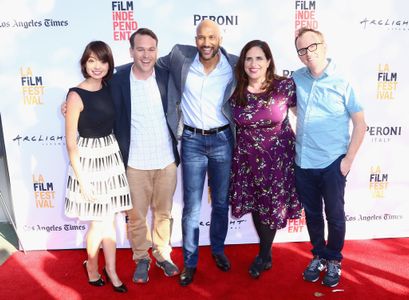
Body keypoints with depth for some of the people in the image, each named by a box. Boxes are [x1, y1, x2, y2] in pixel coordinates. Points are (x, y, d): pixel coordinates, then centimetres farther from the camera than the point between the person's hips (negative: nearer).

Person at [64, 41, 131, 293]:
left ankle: (111, 270, 29)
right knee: (99, 222, 6)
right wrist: (82, 180, -14)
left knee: (111, 219, 13)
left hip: (112, 156, 5)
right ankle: (92, 265, 34)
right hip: (89, 160, -5)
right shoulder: (76, 95, -14)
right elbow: (71, 143, -13)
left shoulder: (109, 89, 3)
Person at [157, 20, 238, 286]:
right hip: (192, 141, 0)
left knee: (221, 202, 15)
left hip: (222, 140, 1)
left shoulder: (234, 66, -6)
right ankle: (190, 261, 23)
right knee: (192, 207, 4)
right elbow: (154, 63, 12)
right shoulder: (181, 57, -5)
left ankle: (218, 250, 38)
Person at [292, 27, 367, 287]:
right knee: (312, 214, 16)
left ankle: (334, 260, 32)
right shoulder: (297, 78, 0)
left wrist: (348, 159, -9)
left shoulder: (343, 82, -10)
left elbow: (360, 124, -6)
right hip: (303, 162, 4)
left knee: (335, 215, 11)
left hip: (332, 163, -3)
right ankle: (319, 256, 36)